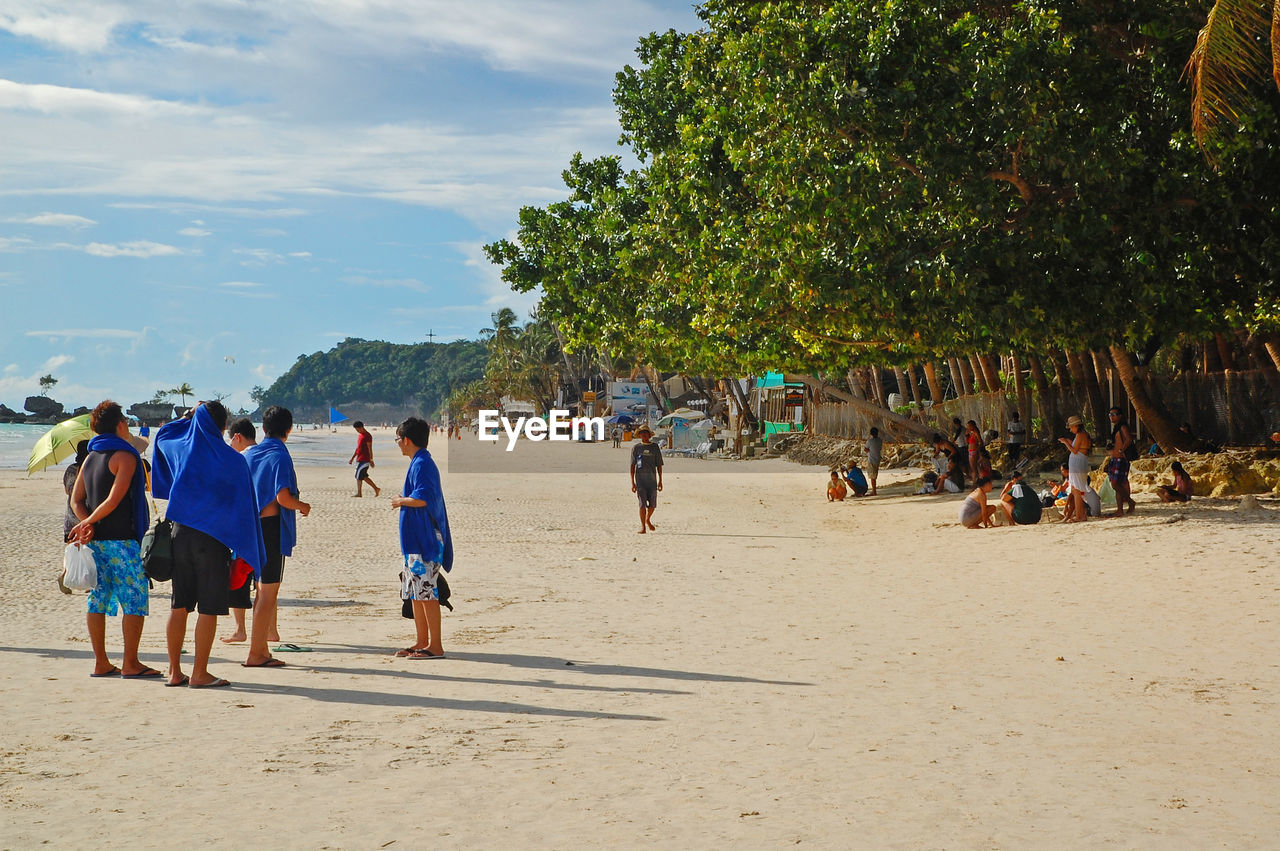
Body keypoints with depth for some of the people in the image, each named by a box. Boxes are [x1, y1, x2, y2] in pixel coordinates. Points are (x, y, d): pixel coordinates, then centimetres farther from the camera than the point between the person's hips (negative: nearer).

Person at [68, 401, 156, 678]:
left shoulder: (89, 458, 15)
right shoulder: (125, 456, -9)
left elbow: (76, 500, 10)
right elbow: (114, 500, -17)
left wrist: (87, 524, -3)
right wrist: (89, 522, -7)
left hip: (95, 540, 8)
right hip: (122, 540, -8)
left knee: (98, 600, 8)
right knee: (135, 601, -3)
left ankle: (101, 663, 10)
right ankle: (130, 663, -4)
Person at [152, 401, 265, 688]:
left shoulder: (181, 449, 2)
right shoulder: (231, 459, -8)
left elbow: (162, 436, 28)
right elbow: (243, 504, -6)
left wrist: (190, 417, 26)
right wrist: (243, 549, 0)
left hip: (181, 533, 5)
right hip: (213, 538, -4)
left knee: (179, 606, 10)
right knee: (209, 609, 1)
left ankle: (175, 672, 13)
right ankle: (199, 674, 2)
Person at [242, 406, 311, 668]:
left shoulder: (249, 454, 11)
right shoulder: (280, 456, -12)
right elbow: (283, 497, -20)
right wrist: (303, 506, -2)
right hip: (272, 526, -8)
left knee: (263, 590, 16)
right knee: (268, 593, -3)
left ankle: (262, 649, 20)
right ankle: (256, 654, -3)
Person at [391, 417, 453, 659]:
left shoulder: (421, 464, -15)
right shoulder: (421, 462, 18)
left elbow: (422, 499, -27)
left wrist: (401, 501, -12)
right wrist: (403, 500, 16)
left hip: (423, 541, -11)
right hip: (416, 539, 11)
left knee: (426, 592, -8)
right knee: (414, 593, 14)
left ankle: (435, 646, -6)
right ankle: (422, 642, 20)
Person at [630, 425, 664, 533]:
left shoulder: (655, 447, 7)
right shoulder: (636, 448, 4)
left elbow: (659, 465, 10)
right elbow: (632, 465, 4)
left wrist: (660, 480, 6)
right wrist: (632, 482, -1)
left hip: (652, 479, 1)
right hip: (640, 479, -1)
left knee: (652, 504, 3)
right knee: (642, 504, -6)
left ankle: (648, 520, 30)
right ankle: (643, 526, 1)